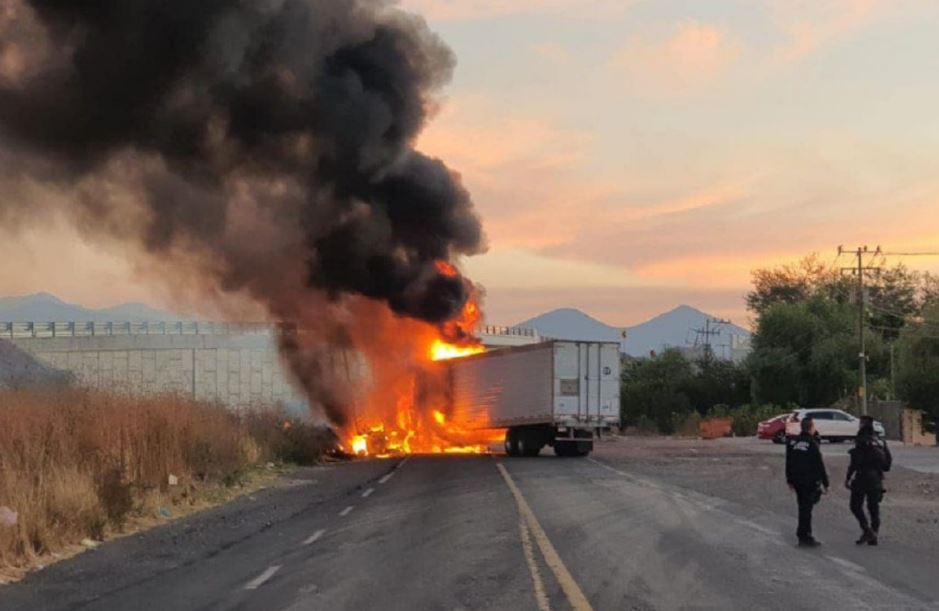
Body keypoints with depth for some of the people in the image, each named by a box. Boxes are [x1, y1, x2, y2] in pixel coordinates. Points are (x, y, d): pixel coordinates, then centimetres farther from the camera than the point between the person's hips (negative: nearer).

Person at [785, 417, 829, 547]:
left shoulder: (792, 442, 6)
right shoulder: (812, 444, -15)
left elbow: (788, 463, 13)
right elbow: (820, 465, -13)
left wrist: (790, 480, 21)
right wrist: (825, 483, -7)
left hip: (797, 481, 7)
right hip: (810, 481, -7)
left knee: (803, 507, 17)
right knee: (806, 508, -2)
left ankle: (804, 535, 23)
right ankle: (804, 537, 0)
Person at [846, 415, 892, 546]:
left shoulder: (862, 442, -11)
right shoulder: (880, 442, 10)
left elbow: (855, 462, -16)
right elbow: (888, 460, 12)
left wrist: (848, 478, -12)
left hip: (862, 477, -6)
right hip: (877, 479, 6)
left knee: (856, 505, 3)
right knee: (874, 507, 11)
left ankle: (866, 529, -12)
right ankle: (873, 536, 11)